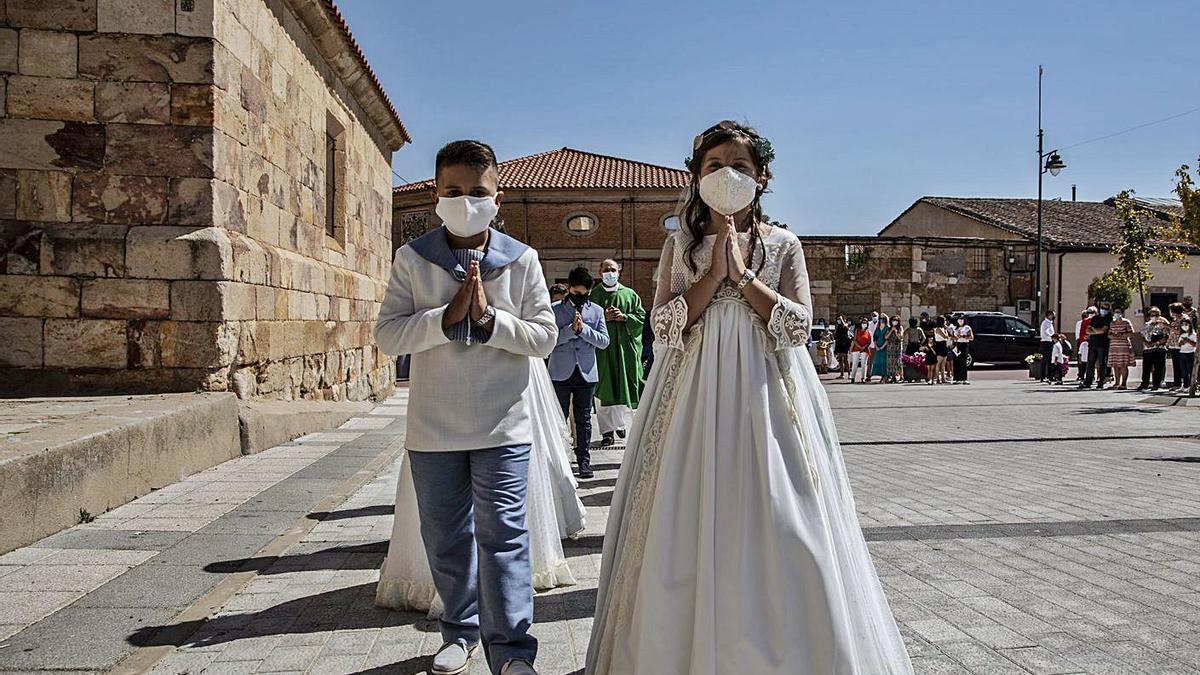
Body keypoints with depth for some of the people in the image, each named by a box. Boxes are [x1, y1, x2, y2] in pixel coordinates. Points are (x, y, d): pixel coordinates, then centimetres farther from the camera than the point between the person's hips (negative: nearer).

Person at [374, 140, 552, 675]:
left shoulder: (521, 260, -1)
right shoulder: (412, 259, 0)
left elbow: (544, 337, -3)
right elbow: (387, 335, -7)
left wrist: (489, 317, -17)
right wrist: (448, 315, -19)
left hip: (502, 426, -1)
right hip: (433, 428, 2)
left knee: (502, 535, -3)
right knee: (445, 538, 13)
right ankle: (460, 631, 33)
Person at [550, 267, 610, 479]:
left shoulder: (597, 311, 8)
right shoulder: (555, 311, 2)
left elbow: (604, 341, 0)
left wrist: (583, 328, -13)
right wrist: (571, 329, -18)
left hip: (587, 372, 2)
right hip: (561, 372, -2)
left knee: (584, 419, 8)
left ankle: (584, 461, 15)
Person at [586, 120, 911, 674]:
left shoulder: (783, 246, 6)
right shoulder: (680, 245, 9)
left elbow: (798, 326, -5)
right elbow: (664, 325, -2)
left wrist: (743, 274, -11)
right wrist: (714, 273, -10)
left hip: (765, 397, -1)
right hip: (695, 399, 1)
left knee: (772, 528, -1)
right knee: (690, 529, 3)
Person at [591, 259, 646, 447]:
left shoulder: (630, 294, 11)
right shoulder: (593, 295, 8)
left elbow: (642, 317, 6)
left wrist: (623, 317, -9)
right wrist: (604, 317, -12)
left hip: (626, 347, 2)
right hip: (603, 348, -1)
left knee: (624, 387, 4)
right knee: (606, 389, -5)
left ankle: (620, 422, 23)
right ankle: (607, 430, -2)